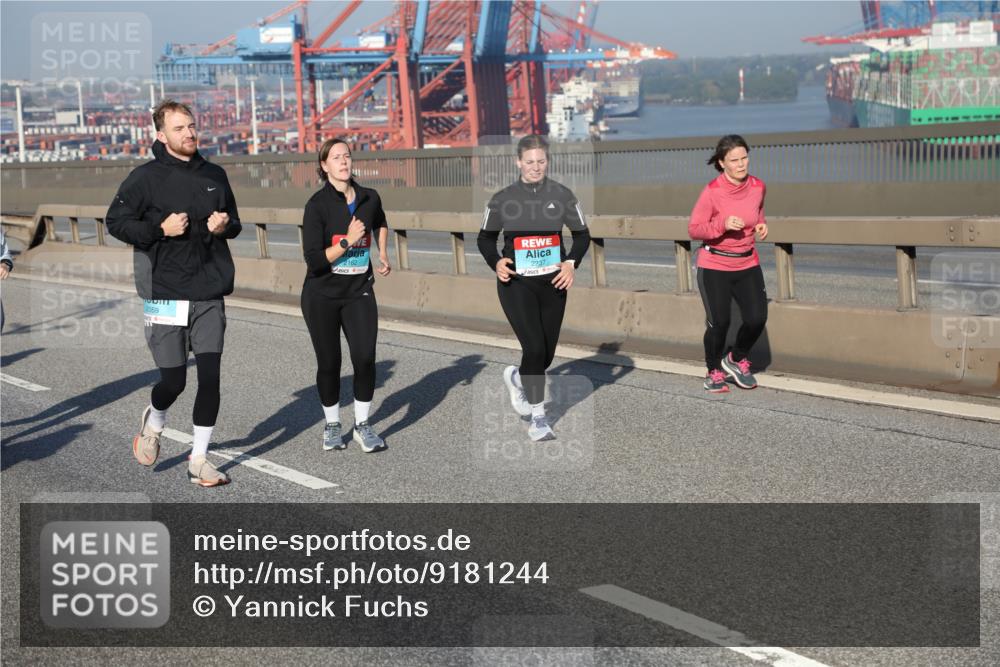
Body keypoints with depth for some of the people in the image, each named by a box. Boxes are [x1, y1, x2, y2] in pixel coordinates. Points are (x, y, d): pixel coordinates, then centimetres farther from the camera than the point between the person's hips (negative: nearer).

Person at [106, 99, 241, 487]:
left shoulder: (215, 175, 10)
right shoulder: (146, 177, -4)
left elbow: (234, 222, 22)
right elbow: (116, 221, -1)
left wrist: (226, 226, -2)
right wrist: (160, 229, -15)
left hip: (210, 296, 4)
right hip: (165, 295, -4)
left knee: (210, 378, -1)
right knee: (174, 379, -1)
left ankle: (199, 460, 10)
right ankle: (153, 422, 34)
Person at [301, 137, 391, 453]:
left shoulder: (369, 198, 0)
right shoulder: (317, 205, -14)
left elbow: (381, 223, 26)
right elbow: (314, 260, -20)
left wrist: (382, 254, 15)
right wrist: (348, 241, -23)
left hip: (359, 292, 3)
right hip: (322, 296, -3)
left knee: (365, 358, -8)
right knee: (329, 363, 6)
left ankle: (362, 426, 10)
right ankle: (332, 426, 27)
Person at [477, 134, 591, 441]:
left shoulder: (562, 195, 1)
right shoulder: (503, 198, -1)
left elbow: (582, 234, 9)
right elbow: (485, 237, 9)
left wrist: (571, 262, -9)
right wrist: (496, 262, -10)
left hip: (552, 282, 3)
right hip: (516, 282, -3)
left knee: (546, 354, 8)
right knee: (534, 348, -15)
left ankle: (515, 377, 43)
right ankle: (538, 418, 2)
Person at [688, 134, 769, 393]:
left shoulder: (758, 187, -2)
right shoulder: (712, 191, -17)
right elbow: (693, 229, -13)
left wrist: (761, 224, 1)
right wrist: (722, 224, -27)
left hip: (748, 265, 4)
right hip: (714, 267, -4)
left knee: (757, 319, -6)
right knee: (718, 323, -2)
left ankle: (736, 359, 22)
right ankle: (714, 372, 23)